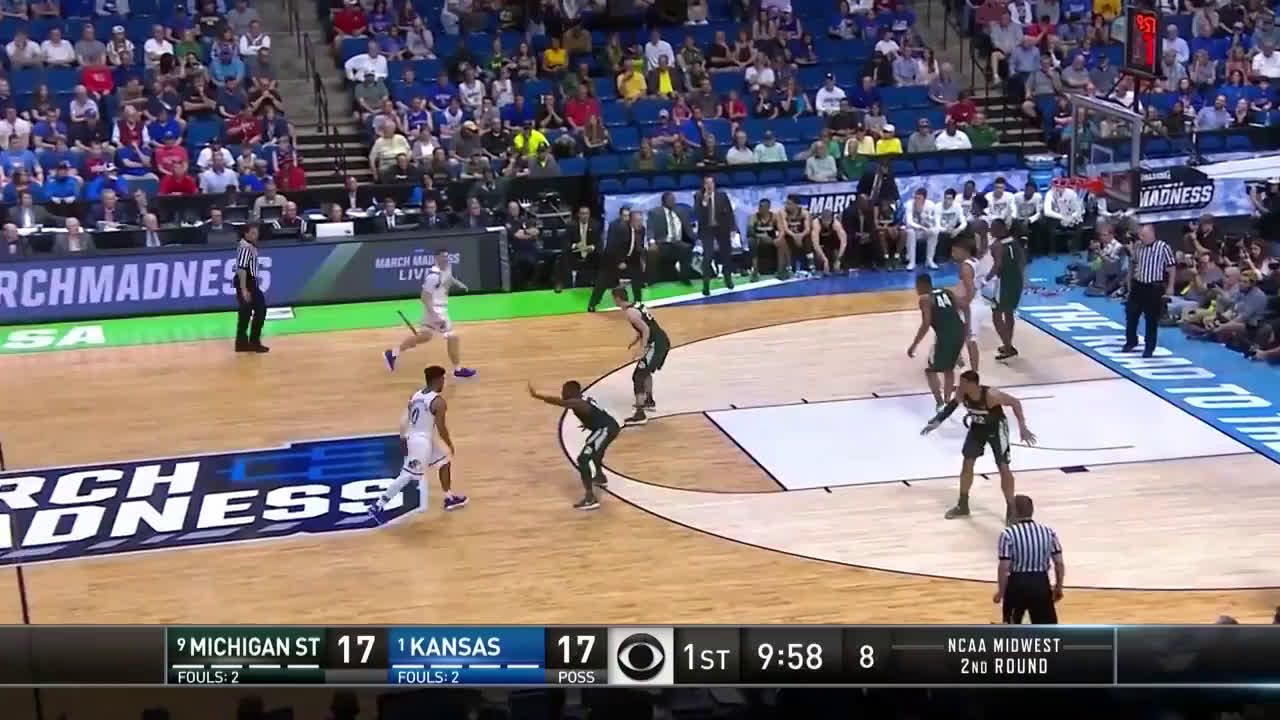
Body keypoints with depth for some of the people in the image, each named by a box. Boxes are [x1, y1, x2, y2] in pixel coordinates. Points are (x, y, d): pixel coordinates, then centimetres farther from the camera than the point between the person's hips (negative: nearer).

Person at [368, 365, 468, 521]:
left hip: (413, 438, 9)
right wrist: (450, 445, 1)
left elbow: (404, 420, 7)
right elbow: (441, 428, -13)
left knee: (445, 461, 23)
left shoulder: (416, 395, 8)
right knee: (407, 476, -4)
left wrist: (404, 438, 13)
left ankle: (449, 498, 33)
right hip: (422, 441, -9)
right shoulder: (438, 401, -16)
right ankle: (378, 506, -2)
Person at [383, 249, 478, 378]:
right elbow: (425, 297, -25)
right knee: (453, 337, -6)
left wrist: (459, 284, 12)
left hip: (441, 309, 10)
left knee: (424, 336, 21)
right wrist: (434, 316, -30)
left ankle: (393, 353, 31)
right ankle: (458, 369, 8)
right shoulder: (434, 275, -25)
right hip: (435, 310, -10)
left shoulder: (447, 268, 3)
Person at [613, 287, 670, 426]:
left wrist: (642, 350, -22)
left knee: (638, 376, -9)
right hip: (663, 341, 10)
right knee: (646, 371, 30)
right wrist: (636, 340, 29)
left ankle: (639, 415, -13)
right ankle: (649, 401, 43)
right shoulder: (637, 305, 15)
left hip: (656, 344, -10)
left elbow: (646, 329, -21)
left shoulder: (630, 312, -14)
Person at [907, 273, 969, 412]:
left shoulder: (924, 299, 0)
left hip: (945, 336, -7)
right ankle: (947, 402, 31)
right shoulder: (946, 292, 20)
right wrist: (966, 326, 25)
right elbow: (965, 307, 14)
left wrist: (913, 346, -3)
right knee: (949, 368, 27)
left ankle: (941, 405, 0)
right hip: (959, 333, 7)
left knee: (930, 371, 10)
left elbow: (926, 325, -9)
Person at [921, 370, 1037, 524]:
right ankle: (963, 505, 22)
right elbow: (952, 404, 1)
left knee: (1004, 468, -5)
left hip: (996, 428, -5)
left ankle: (1011, 510, 9)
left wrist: (1022, 427, -32)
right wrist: (936, 422, 0)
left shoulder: (991, 395, -37)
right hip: (977, 427, 5)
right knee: (967, 464, 7)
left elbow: (1015, 402, -26)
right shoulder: (962, 394, -22)